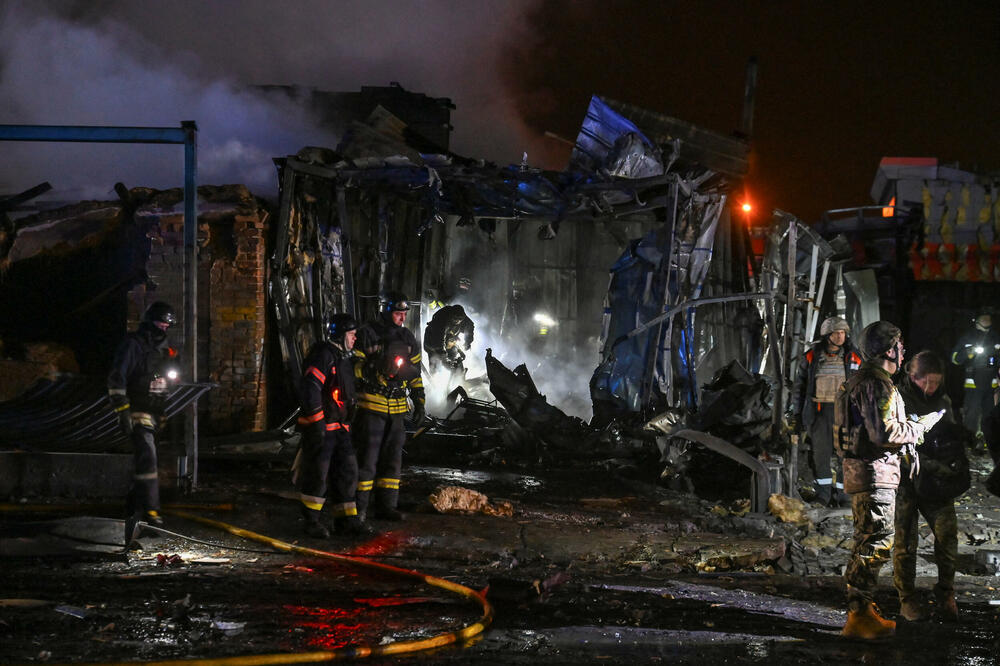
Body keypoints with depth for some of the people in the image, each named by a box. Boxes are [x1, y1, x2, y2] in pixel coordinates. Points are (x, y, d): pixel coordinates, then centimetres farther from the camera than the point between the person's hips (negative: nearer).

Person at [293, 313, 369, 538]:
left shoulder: (345, 357, 17)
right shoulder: (323, 355, -14)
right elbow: (309, 388, -22)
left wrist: (349, 422, 25)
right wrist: (317, 422, -23)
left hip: (340, 427, 9)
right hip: (321, 427, -9)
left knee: (347, 471, 9)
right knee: (318, 474, -4)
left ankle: (346, 519, 15)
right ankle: (311, 521, 6)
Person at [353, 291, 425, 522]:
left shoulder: (407, 338, 13)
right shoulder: (366, 334, -6)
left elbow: (415, 373, 18)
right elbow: (354, 368, -9)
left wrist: (419, 403, 14)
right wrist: (378, 369, -21)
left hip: (397, 409, 6)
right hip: (371, 405, -6)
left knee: (393, 459, 8)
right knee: (367, 457, -5)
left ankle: (387, 505, 16)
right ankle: (359, 507, 1)